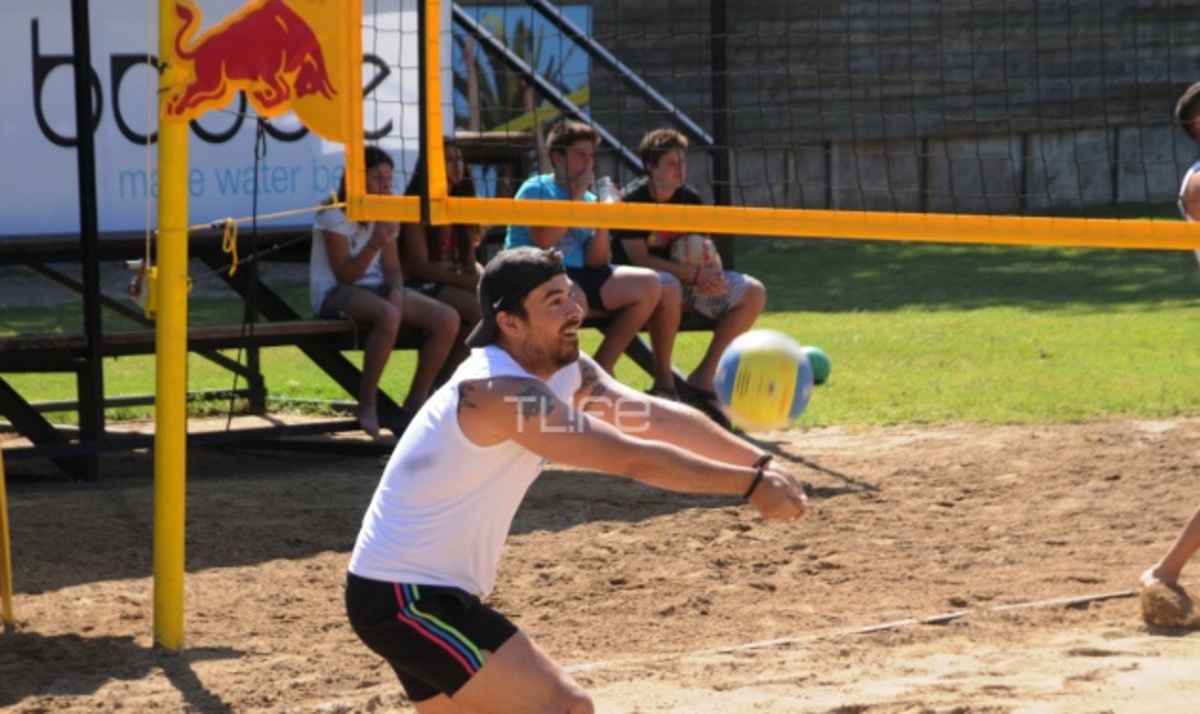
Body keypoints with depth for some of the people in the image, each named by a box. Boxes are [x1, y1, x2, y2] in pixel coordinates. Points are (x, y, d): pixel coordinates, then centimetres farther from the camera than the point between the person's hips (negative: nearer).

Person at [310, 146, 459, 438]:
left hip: (375, 288, 7)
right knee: (388, 316, -41)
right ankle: (367, 405, -27)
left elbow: (392, 268, 10)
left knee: (447, 319, -13)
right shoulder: (335, 215, -10)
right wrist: (375, 243, -28)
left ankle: (416, 401, -4)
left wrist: (397, 291, -12)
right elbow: (345, 274, -15)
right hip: (335, 294, -7)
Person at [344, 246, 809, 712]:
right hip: (404, 597, -11)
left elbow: (660, 417, -3)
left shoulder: (565, 371, 2)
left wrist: (760, 463, -13)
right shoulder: (502, 393, -27)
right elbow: (633, 458, -29)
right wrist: (750, 485, -25)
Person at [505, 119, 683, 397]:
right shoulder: (536, 189, 1)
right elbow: (543, 239, -18)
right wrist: (576, 196, -11)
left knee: (649, 285, -7)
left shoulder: (588, 199, 16)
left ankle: (602, 369, -7)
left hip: (579, 275, 7)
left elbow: (596, 262, 9)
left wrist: (603, 225, -7)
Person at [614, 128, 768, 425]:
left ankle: (703, 377, -12)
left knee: (754, 292, -9)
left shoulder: (690, 199, 7)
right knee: (666, 284, -42)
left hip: (691, 280, 7)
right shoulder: (633, 200, -11)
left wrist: (711, 273, -14)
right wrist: (694, 274, -26)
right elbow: (639, 258, -18)